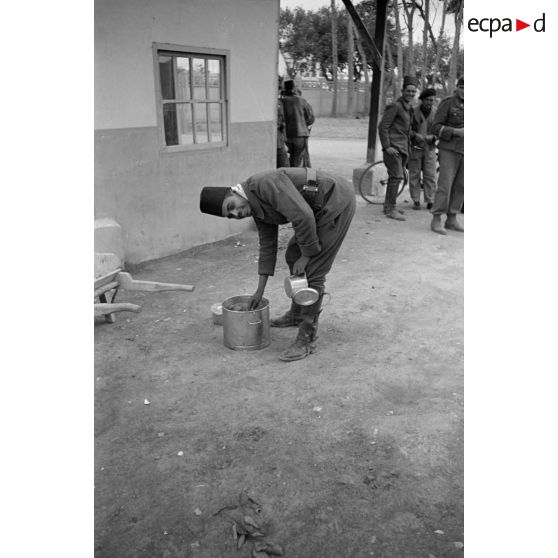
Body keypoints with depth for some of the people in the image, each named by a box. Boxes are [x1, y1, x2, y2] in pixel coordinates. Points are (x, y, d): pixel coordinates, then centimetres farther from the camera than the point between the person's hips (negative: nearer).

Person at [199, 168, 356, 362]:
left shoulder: (265, 183, -22)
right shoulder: (258, 209, 7)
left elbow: (303, 216, -28)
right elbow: (268, 246, 12)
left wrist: (306, 255, -15)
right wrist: (260, 291, 14)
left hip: (337, 201, -10)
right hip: (322, 208, 10)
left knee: (313, 270, -10)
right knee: (293, 256, 20)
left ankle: (306, 340, -1)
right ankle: (297, 314, 38)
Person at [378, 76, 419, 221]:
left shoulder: (409, 109, 18)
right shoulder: (395, 106, -10)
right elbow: (382, 127, -14)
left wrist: (414, 135, 12)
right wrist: (387, 146, -19)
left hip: (403, 148, 9)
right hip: (393, 148, -9)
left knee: (393, 177, 13)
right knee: (397, 177, -14)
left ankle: (387, 206, 23)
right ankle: (391, 209, -10)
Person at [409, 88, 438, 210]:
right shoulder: (413, 112, -1)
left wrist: (432, 137, -11)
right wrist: (415, 135, -17)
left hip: (429, 148, 2)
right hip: (415, 148, -2)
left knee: (430, 175, -1)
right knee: (414, 175, 1)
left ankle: (430, 201, 5)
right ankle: (416, 201, 8)